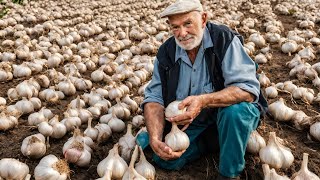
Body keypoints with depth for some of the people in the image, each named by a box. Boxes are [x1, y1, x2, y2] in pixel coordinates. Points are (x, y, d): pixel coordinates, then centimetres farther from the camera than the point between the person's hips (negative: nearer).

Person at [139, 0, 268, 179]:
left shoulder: (225, 40, -22)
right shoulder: (166, 52, -8)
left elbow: (248, 90, -30)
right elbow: (154, 98, -11)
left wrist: (203, 101, -45)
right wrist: (155, 138, -29)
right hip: (190, 120, 4)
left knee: (235, 110, -36)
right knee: (166, 160, -12)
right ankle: (214, 138, 10)